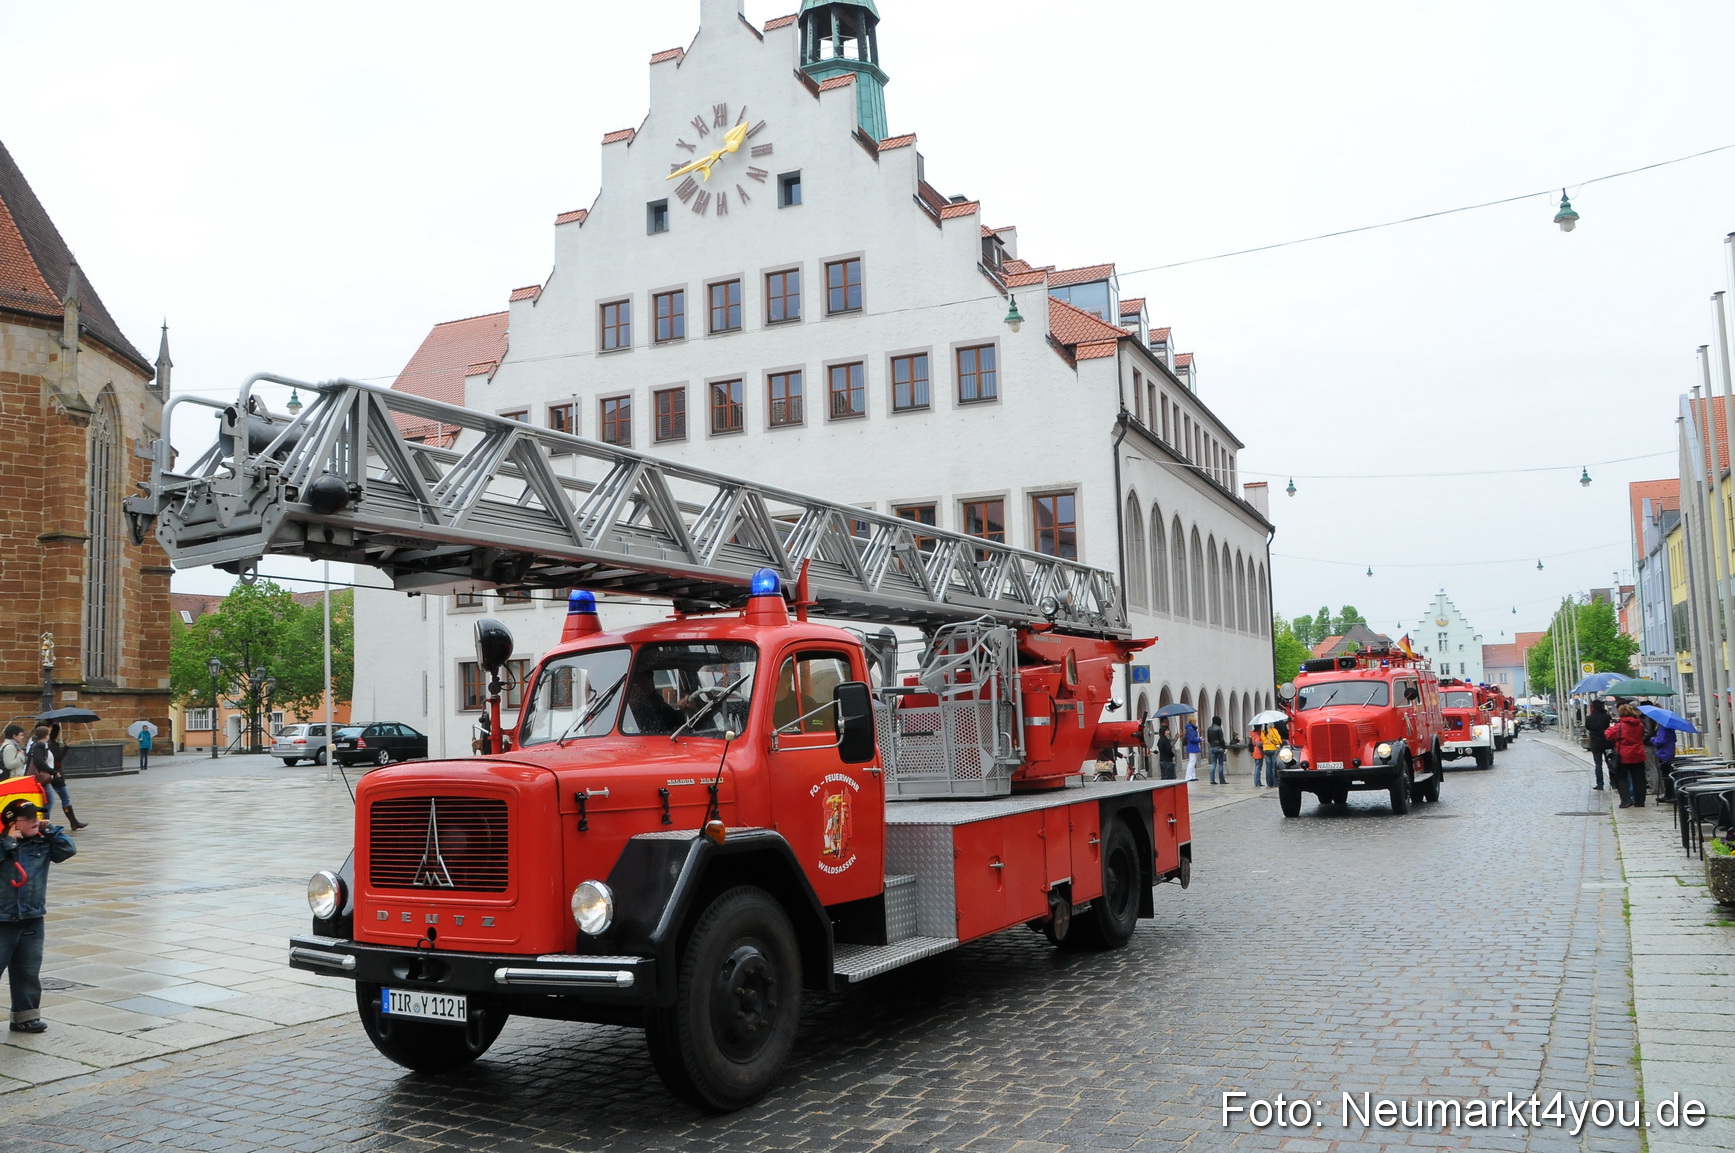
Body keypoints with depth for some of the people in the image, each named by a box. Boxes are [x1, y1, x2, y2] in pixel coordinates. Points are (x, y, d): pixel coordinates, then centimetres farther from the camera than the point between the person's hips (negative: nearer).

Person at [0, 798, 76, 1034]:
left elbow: (68, 849, -1)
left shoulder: (43, 843, 5)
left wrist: (50, 830, -4)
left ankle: (25, 1016, 21)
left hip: (32, 919, 5)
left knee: (28, 971, 12)